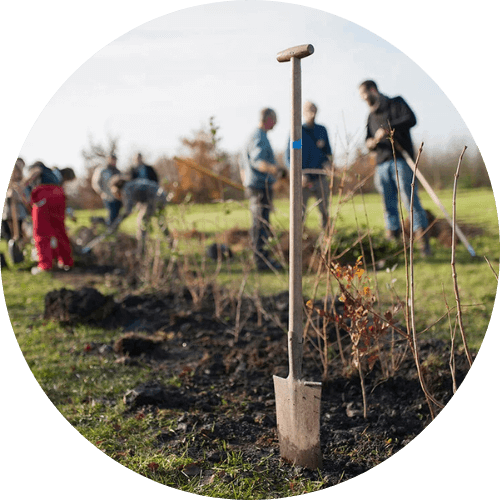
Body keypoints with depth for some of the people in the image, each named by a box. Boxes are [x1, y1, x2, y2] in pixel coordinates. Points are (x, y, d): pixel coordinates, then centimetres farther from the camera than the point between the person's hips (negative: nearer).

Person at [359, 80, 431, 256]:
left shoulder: (396, 103, 9)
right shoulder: (371, 116, 25)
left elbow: (411, 119, -9)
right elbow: (369, 139, 25)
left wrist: (388, 129, -19)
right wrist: (370, 143, 0)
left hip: (401, 160, -5)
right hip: (382, 163, 6)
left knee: (409, 198, -12)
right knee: (388, 204, 2)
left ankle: (422, 239, -12)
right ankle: (392, 239, 5)